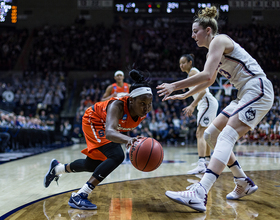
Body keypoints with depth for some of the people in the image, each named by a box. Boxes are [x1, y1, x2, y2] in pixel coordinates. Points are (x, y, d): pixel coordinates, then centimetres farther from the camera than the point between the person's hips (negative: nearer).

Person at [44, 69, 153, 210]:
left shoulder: (145, 110, -23)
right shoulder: (118, 105, -42)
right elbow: (109, 132, -60)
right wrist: (128, 139, -77)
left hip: (104, 124, 8)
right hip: (93, 121, -8)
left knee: (91, 165, 21)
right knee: (116, 156, -29)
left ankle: (57, 168, 49)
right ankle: (79, 196, -24)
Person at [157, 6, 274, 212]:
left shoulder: (219, 40, -8)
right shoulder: (215, 49, 20)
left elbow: (206, 75, -21)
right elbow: (209, 80, 34)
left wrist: (174, 86, -18)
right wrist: (185, 95, 35)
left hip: (258, 90, -10)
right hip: (247, 94, 10)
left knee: (226, 137, -24)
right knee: (211, 134, 9)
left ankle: (199, 195, -37)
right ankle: (244, 183, 15)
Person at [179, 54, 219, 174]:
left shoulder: (192, 72, -9)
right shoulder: (193, 72, 21)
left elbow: (202, 90, -21)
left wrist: (192, 105, -26)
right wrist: (192, 107, 25)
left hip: (207, 103, -11)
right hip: (209, 103, 11)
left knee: (200, 133, -19)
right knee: (205, 134, 19)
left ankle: (201, 165, -30)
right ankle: (207, 161, 30)